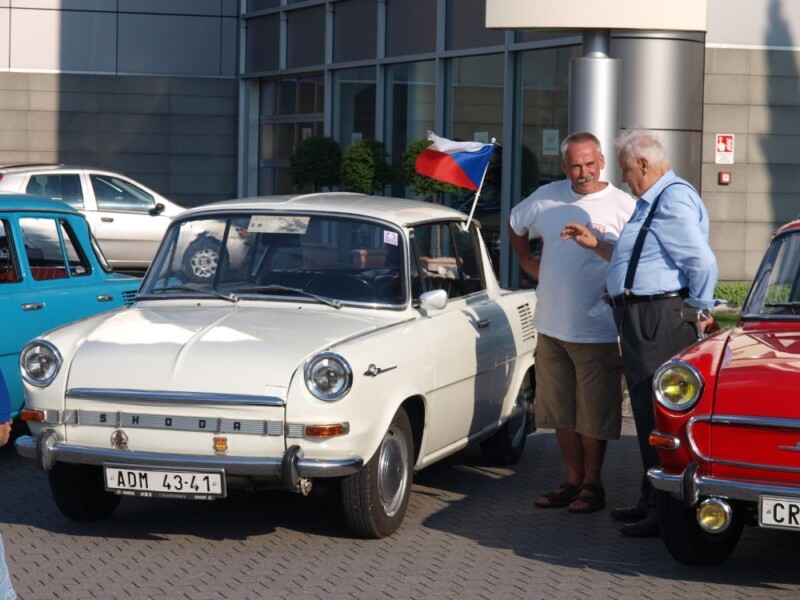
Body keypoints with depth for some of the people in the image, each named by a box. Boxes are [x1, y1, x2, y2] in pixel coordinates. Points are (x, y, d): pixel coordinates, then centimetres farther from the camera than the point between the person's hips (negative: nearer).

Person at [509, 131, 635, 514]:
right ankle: (573, 481, 23)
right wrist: (526, 262, 19)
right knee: (561, 411, 12)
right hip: (552, 325, 5)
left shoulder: (624, 207, -9)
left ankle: (592, 484, 14)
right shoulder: (547, 198, 5)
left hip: (597, 330, -5)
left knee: (594, 413, 2)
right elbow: (516, 223, 25)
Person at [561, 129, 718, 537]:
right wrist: (596, 245, 22)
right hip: (641, 320, 11)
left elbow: (703, 262, -23)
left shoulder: (673, 201, -16)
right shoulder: (653, 202, 19)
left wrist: (701, 311, -12)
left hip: (658, 321, -11)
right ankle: (652, 503, 26)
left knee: (660, 418, -7)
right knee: (648, 414, 17)